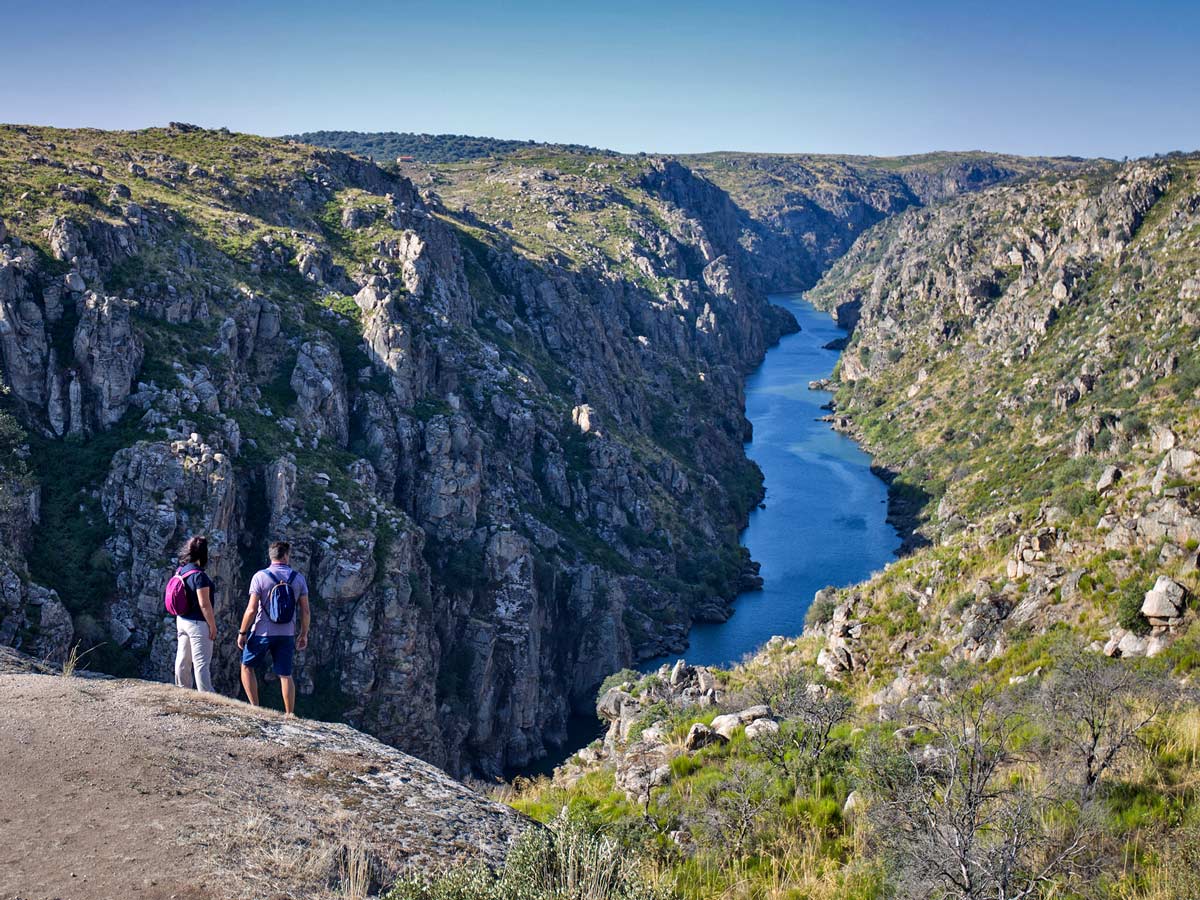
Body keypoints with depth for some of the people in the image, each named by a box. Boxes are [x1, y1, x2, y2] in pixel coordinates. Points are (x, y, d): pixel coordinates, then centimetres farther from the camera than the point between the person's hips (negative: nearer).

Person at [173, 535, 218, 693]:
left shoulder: (181, 571, 4)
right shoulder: (199, 575, -21)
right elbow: (204, 604, -21)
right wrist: (213, 626, -13)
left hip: (182, 620, 8)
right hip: (198, 623, -8)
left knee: (182, 660, 16)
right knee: (202, 663, -2)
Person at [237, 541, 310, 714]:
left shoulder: (260, 577, -10)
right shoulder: (298, 578, -1)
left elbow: (251, 610, -13)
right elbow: (305, 611, 1)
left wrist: (242, 633, -3)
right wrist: (304, 634, 12)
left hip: (262, 633, -3)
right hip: (287, 635, 3)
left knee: (247, 667, 17)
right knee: (285, 675, 9)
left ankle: (254, 707, 10)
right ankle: (289, 715, 10)